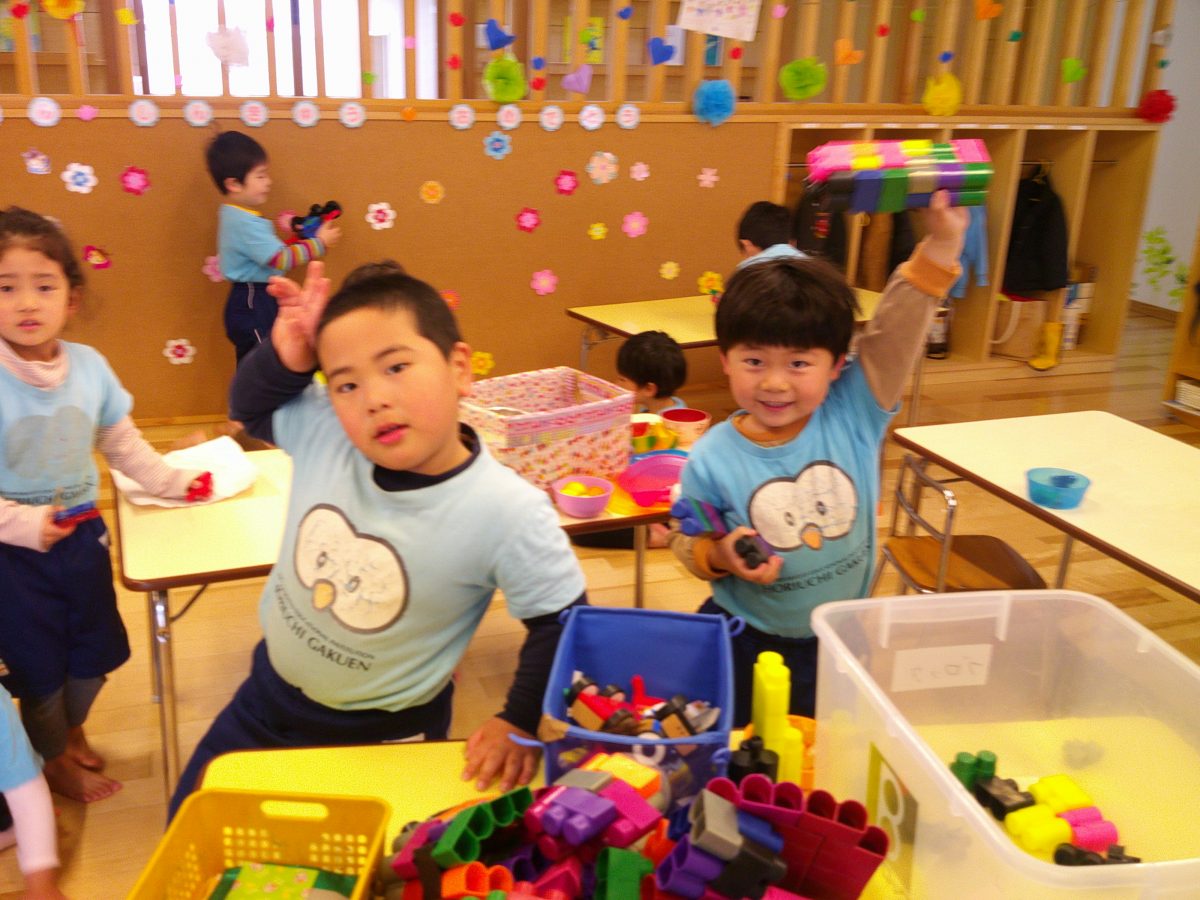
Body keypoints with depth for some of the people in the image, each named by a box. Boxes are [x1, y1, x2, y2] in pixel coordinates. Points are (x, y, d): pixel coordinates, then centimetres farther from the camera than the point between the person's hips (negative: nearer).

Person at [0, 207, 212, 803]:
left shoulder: (90, 366, -7)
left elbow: (122, 444, 6)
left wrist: (171, 481, -1)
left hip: (83, 534, 5)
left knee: (92, 651, 20)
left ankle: (73, 730, 50)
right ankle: (55, 760, 40)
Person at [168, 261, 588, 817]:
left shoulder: (510, 513, -31)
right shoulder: (323, 434, -19)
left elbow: (562, 623, -18)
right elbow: (250, 407, 1)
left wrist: (520, 721, -17)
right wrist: (286, 359, -18)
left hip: (386, 736, -5)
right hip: (266, 696, 5)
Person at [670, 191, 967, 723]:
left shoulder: (855, 414, -14)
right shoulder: (712, 459, -18)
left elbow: (896, 335, -23)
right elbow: (686, 541, -7)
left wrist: (939, 248, -32)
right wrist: (719, 557, -27)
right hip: (743, 641, -1)